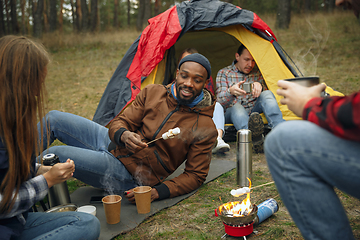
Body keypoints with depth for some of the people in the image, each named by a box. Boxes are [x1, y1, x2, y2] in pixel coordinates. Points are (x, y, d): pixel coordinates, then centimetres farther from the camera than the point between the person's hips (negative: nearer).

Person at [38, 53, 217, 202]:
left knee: (53, 155, -20)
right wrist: (123, 135, -25)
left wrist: (157, 192, -20)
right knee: (54, 118, -1)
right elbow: (120, 122, 2)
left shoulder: (205, 128, -11)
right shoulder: (152, 92, 0)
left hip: (128, 172, -5)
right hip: (112, 142, 6)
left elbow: (195, 175, -7)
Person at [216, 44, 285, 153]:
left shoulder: (257, 74, 16)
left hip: (253, 112, 3)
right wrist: (230, 91, -31)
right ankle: (254, 138, -70)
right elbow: (219, 102, -7)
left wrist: (260, 86, -18)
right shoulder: (223, 73, 5)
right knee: (236, 107, -38)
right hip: (232, 114, -3)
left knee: (267, 94, -25)